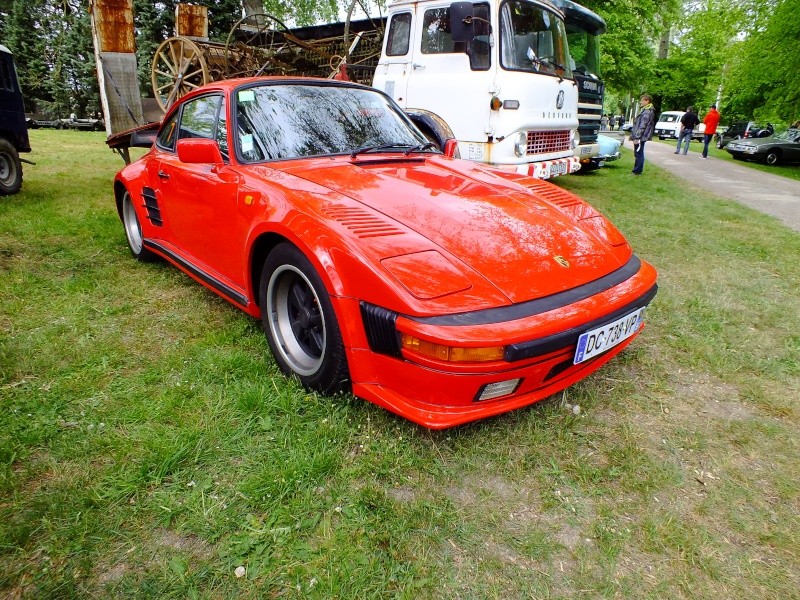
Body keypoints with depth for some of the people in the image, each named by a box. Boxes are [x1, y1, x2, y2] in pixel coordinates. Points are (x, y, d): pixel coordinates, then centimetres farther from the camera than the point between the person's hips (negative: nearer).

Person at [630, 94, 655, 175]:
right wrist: (634, 136, 22)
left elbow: (642, 126, -20)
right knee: (638, 154, 14)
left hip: (640, 137, -10)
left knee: (638, 154, -6)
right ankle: (636, 170, 21)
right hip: (640, 137, 10)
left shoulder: (647, 112, -15)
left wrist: (637, 137, -23)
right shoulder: (645, 111, 18)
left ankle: (637, 171, -2)